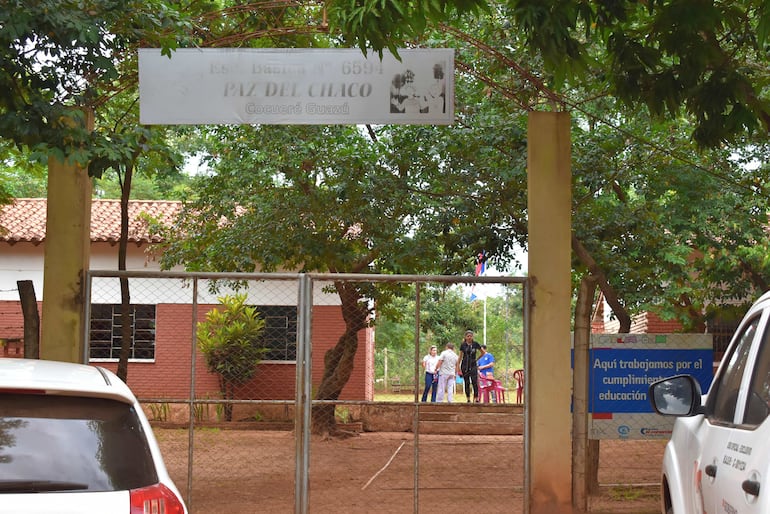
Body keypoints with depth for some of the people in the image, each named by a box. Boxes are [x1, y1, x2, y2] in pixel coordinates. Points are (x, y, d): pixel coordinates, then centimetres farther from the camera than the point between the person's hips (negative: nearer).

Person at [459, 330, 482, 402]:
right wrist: (458, 368, 2)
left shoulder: (475, 344, 1)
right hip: (465, 366, 1)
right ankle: (468, 400, 10)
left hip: (473, 366, -1)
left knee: (474, 383, -14)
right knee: (467, 383, 4)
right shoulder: (463, 345, 2)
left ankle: (476, 399, -15)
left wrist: (477, 359, 12)